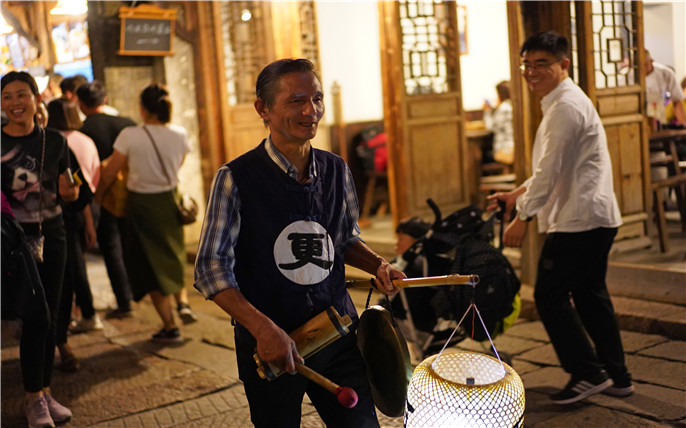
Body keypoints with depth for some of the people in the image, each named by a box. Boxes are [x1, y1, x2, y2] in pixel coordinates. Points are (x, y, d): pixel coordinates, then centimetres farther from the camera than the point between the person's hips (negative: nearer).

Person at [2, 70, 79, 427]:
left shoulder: (55, 141, 5)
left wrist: (69, 192, -8)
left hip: (52, 236, 4)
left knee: (50, 317, 9)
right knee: (36, 316, -6)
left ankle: (45, 391, 24)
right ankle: (34, 399, 9)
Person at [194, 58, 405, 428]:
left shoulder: (336, 170, 2)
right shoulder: (236, 178, -13)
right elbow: (212, 269, -13)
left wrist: (376, 264, -4)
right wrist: (262, 327, -25)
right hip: (270, 344, -4)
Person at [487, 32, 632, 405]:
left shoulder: (566, 107, -15)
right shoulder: (566, 102, 19)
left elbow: (550, 170, -20)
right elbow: (554, 167, 25)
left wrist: (522, 217, -16)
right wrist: (517, 194, 19)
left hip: (578, 219, -11)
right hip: (596, 216, 11)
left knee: (550, 295, -3)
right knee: (590, 294, 16)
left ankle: (587, 373, 3)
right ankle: (615, 375, 23)